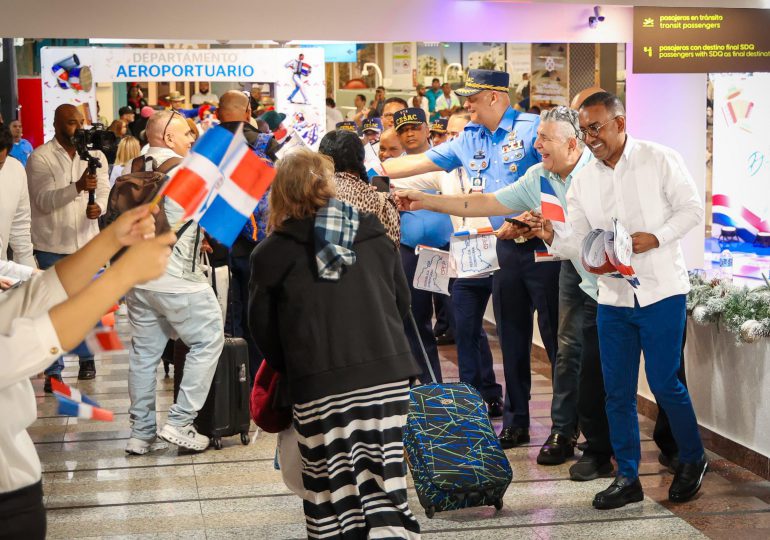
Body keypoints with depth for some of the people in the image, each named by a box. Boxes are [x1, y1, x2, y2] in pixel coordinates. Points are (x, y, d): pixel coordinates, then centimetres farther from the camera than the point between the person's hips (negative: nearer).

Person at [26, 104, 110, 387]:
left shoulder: (95, 155, 6)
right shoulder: (40, 158, -7)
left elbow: (105, 190, 3)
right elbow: (44, 200, -16)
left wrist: (99, 206, -21)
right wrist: (78, 186, -30)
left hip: (88, 241, 4)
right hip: (52, 245, -3)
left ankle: (87, 358, 28)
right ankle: (53, 370, 7)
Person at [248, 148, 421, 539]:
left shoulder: (273, 252, 2)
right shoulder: (374, 236, 12)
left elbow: (262, 325, 7)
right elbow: (402, 302, 19)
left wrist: (289, 369, 21)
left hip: (320, 382, -3)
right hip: (388, 372, 3)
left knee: (334, 482, 3)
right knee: (382, 475, 4)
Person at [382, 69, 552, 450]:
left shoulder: (532, 128, -9)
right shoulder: (469, 139, 13)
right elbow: (420, 162, 17)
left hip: (541, 243, -7)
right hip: (506, 247, 7)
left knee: (555, 336, -2)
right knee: (511, 337, 11)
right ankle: (515, 422, 20)